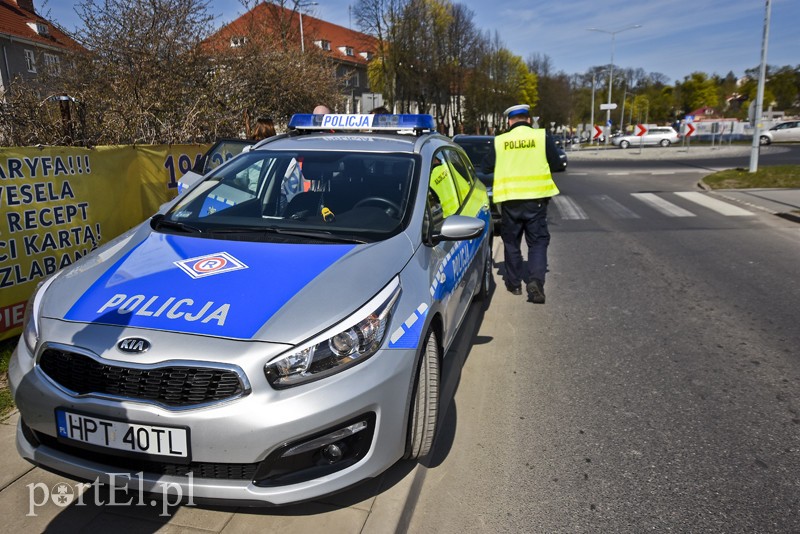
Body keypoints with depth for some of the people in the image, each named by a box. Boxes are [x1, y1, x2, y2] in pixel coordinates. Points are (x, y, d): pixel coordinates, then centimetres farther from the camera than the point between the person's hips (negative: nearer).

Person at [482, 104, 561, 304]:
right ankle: (536, 279, -12)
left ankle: (514, 283, 22)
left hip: (510, 199, 1)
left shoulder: (500, 141, -1)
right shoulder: (542, 137, -2)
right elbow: (555, 162, 4)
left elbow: (486, 167, 5)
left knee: (511, 242, 15)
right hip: (536, 197, -1)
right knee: (538, 242, 7)